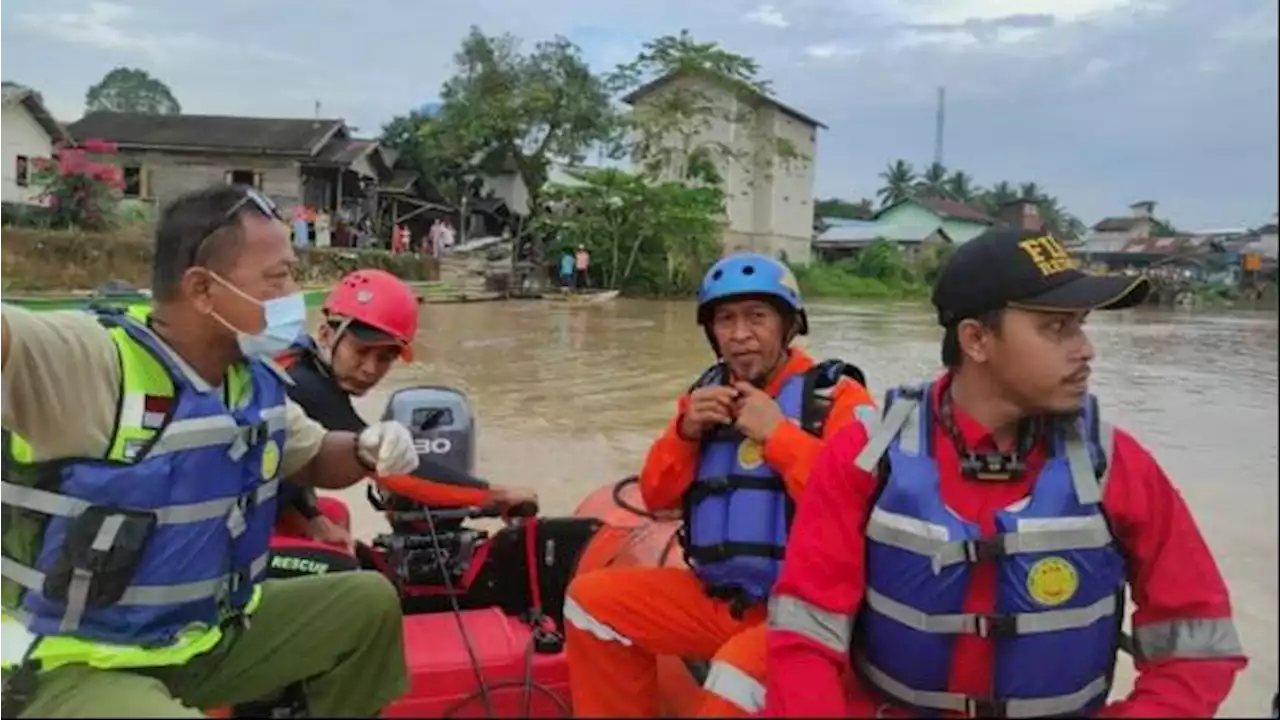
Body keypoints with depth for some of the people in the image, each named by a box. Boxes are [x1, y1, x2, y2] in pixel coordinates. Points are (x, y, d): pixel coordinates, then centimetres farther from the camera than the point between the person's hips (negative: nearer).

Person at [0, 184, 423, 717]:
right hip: (75, 665, -8)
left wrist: (366, 450, -6)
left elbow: (314, 459, 16)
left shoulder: (256, 383, 0)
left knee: (369, 603, 8)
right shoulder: (88, 359, -25)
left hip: (209, 632, 8)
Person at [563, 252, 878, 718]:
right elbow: (657, 498, 12)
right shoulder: (708, 395, 12)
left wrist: (777, 433, -20)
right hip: (717, 598, 7)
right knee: (592, 597, -1)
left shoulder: (837, 396, -8)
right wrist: (686, 430, -5)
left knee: (738, 676, -35)